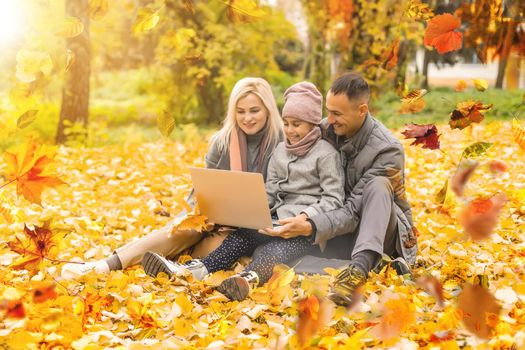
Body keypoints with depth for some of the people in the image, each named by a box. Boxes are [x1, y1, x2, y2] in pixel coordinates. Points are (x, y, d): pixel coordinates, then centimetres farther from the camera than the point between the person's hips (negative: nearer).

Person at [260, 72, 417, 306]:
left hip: (384, 229, -4)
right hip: (338, 225, 4)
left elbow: (355, 212, -25)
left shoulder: (387, 150, -22)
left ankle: (359, 267, -47)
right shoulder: (326, 130, -6)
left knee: (377, 186, -37)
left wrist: (310, 227, -39)